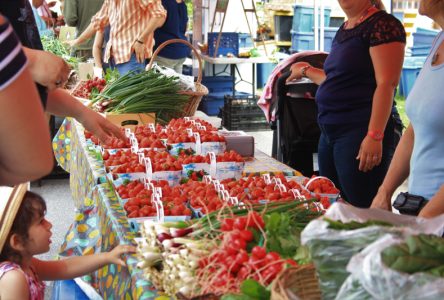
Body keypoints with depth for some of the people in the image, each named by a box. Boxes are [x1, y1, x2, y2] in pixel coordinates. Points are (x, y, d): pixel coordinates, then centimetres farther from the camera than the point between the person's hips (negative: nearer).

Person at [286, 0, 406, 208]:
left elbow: (386, 84, -18)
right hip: (331, 132, 9)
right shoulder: (344, 29, 18)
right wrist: (306, 71, 34)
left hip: (361, 134, -9)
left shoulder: (382, 25, -9)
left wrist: (375, 136, -24)